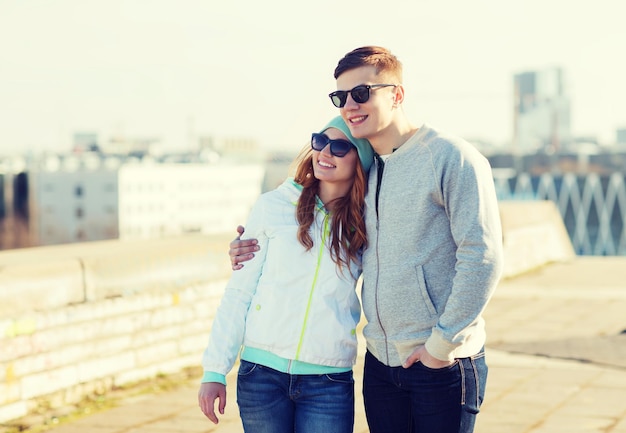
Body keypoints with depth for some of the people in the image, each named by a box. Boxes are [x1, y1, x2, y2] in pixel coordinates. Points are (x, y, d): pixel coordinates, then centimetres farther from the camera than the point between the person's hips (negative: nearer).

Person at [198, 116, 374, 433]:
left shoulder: (366, 226, 3)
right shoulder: (273, 206, -1)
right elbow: (238, 291, 0)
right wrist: (215, 370, -3)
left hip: (329, 384, 1)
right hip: (262, 372, 0)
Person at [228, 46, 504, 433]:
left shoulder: (450, 157, -10)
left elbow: (483, 258, -15)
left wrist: (443, 343, -13)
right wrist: (262, 254, 11)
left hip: (443, 365, -6)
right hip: (381, 361, 6)